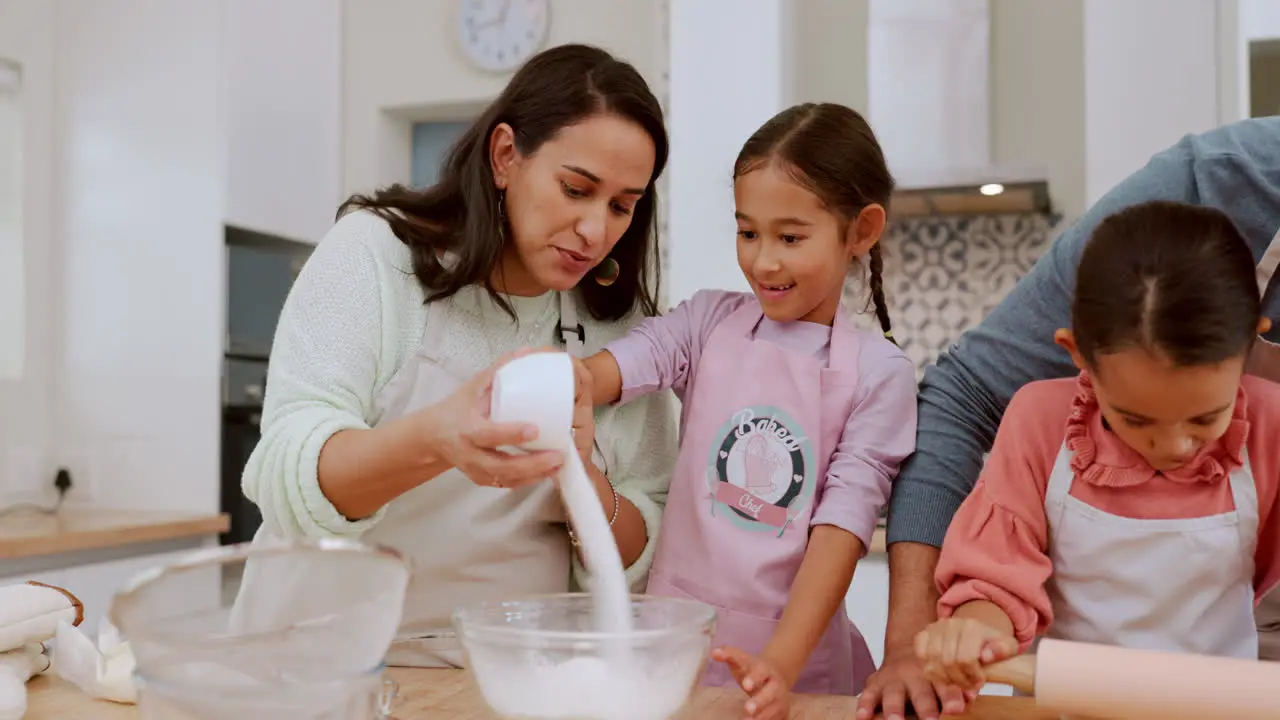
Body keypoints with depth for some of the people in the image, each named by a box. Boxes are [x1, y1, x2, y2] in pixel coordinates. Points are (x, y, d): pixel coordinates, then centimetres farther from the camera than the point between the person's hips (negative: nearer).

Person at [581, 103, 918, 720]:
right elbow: (605, 371, -16)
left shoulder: (878, 371, -7)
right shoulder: (709, 321, 0)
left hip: (796, 657, -1)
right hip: (671, 634, 2)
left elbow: (843, 524, -13)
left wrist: (780, 664, -23)